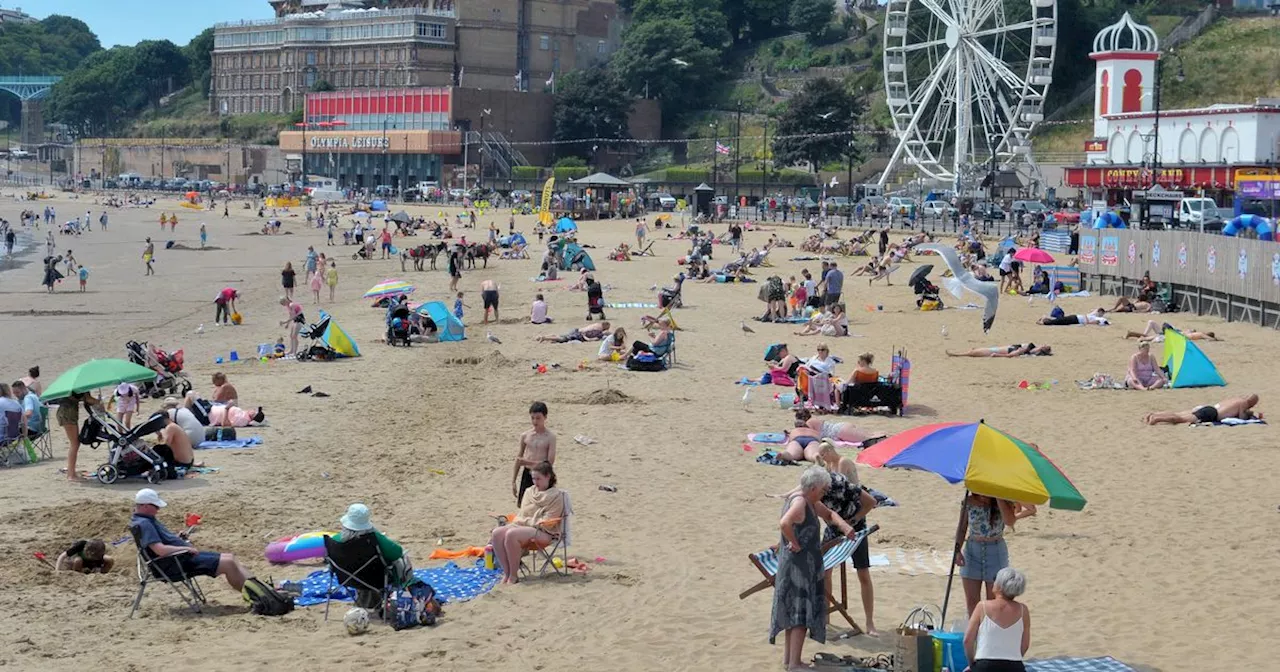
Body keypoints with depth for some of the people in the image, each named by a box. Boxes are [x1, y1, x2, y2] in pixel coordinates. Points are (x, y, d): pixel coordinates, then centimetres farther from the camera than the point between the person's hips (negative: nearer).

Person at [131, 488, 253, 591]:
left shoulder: (147, 520, 14)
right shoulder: (143, 524, -19)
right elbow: (160, 550, -28)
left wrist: (177, 538, 8)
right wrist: (187, 548, -18)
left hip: (184, 555, 11)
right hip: (179, 562, -11)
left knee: (230, 558, 7)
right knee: (228, 563, -14)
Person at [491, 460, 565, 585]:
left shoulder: (556, 496, -2)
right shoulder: (530, 492, 17)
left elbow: (547, 522, -9)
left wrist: (526, 521, -10)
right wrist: (517, 521, -4)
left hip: (542, 532, -7)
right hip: (523, 527, 7)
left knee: (511, 534, -34)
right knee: (497, 533, -23)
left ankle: (513, 575, -25)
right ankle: (506, 573, -19)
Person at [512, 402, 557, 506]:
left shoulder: (550, 437, -8)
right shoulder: (525, 435, 3)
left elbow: (550, 462, -14)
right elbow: (519, 459, 11)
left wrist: (528, 462, -23)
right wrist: (513, 481, 12)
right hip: (527, 474, 4)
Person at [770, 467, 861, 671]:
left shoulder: (811, 501, 11)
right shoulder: (799, 502, -20)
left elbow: (829, 514, 25)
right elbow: (784, 523, -37)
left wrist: (843, 525, 6)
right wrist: (795, 544, -24)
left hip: (805, 564, 11)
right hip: (799, 565, -11)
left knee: (794, 611, 17)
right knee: (801, 613, -7)